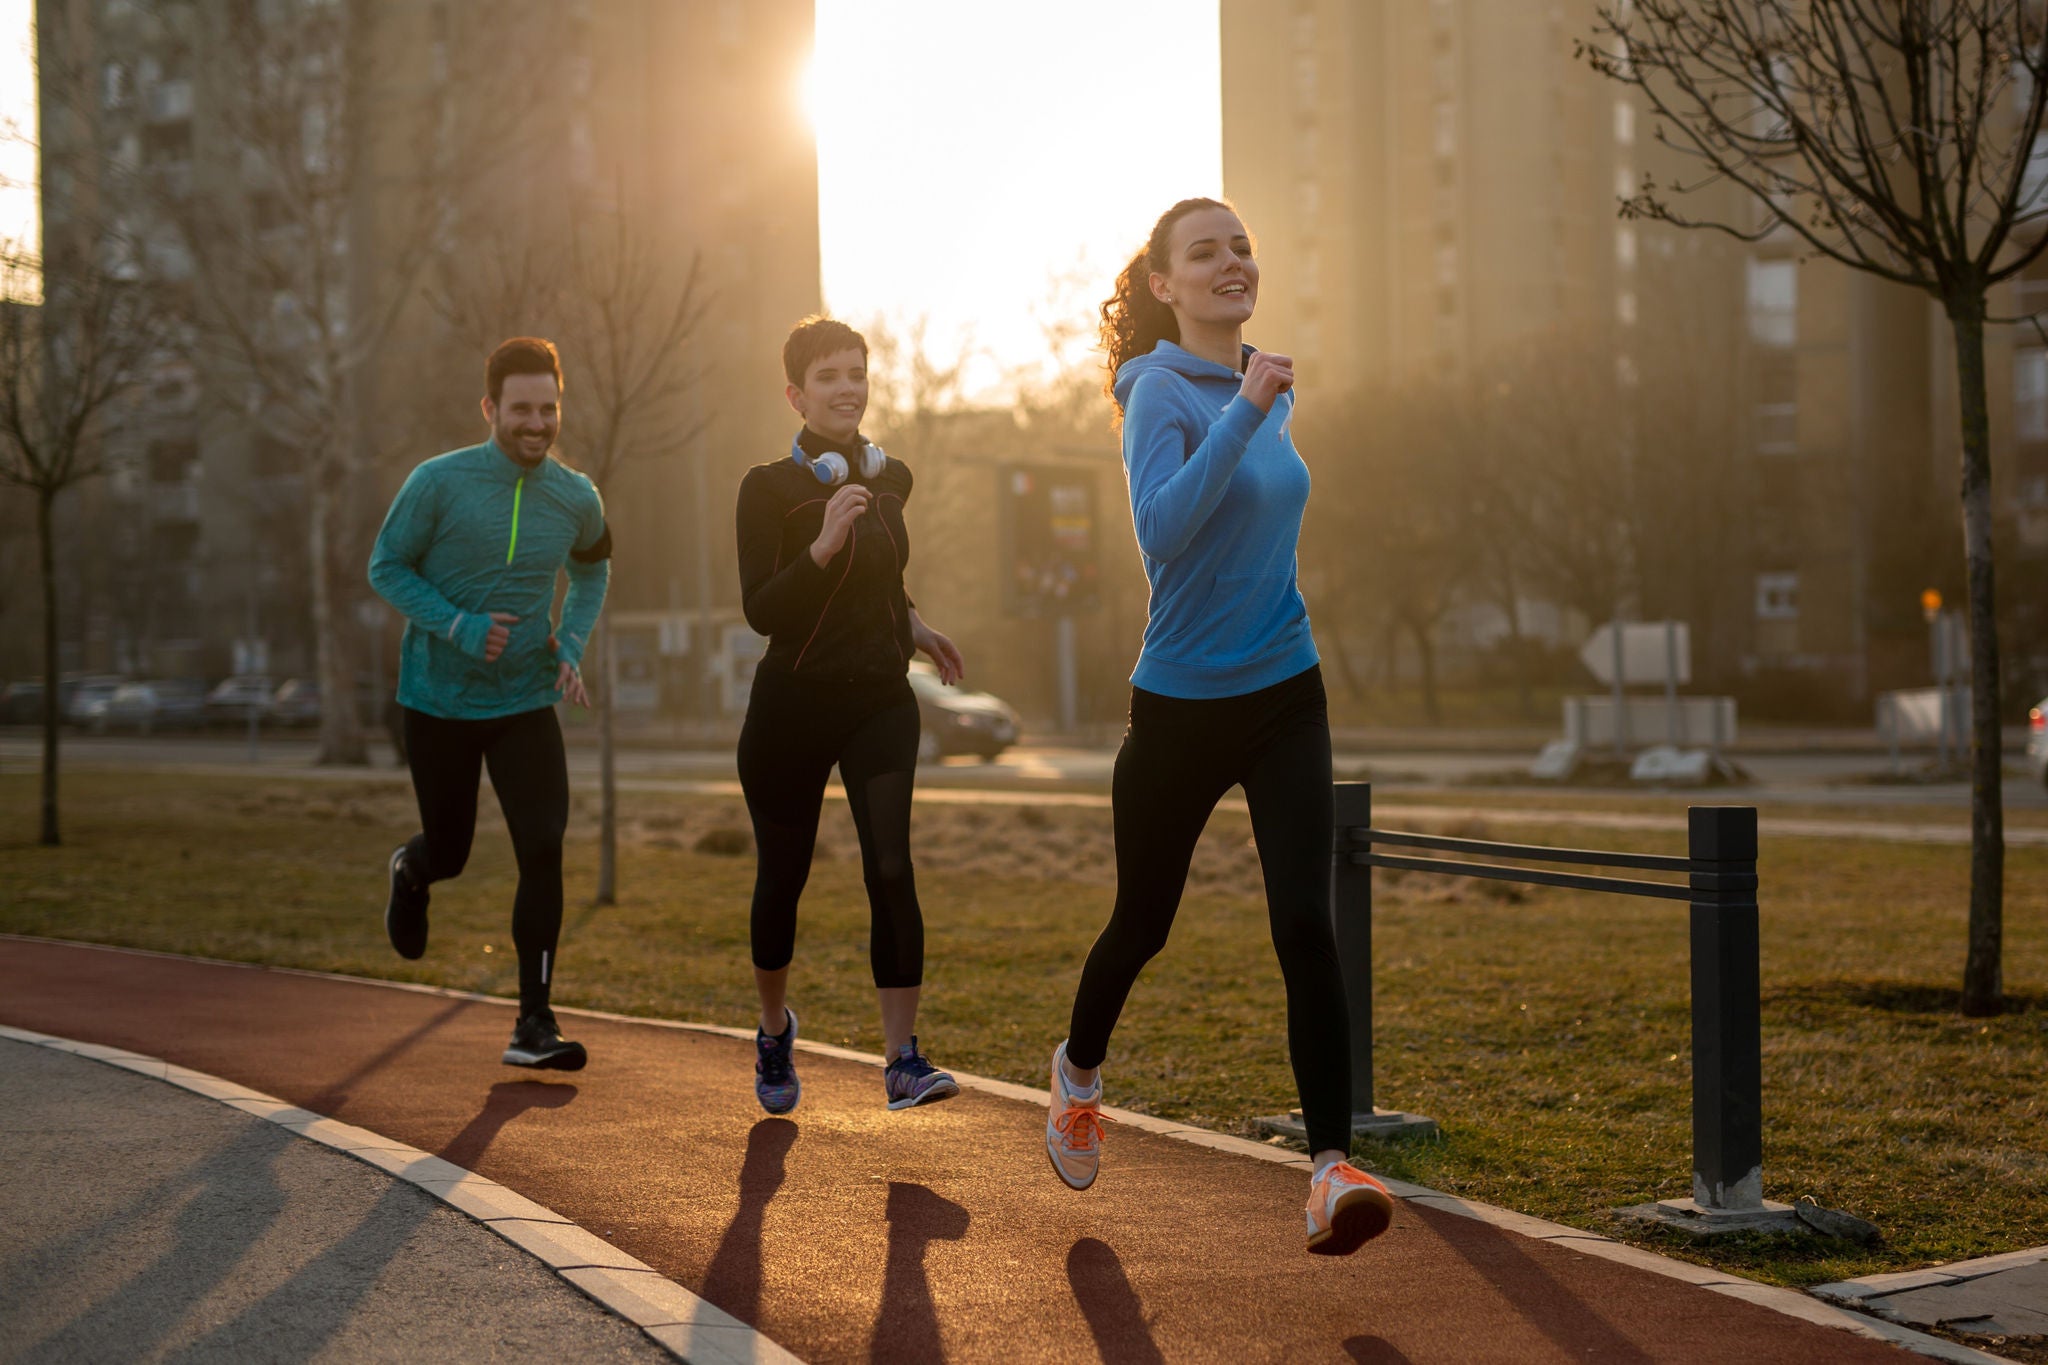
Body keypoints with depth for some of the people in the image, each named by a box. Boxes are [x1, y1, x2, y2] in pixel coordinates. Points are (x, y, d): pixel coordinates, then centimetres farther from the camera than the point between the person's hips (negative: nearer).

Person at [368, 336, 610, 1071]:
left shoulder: (576, 499, -3)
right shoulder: (438, 483, -14)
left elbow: (592, 570, 17)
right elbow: (386, 567, -6)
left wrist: (571, 647, 1)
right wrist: (459, 628, -20)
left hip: (524, 705, 1)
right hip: (438, 701, -1)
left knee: (544, 846, -15)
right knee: (449, 852, 10)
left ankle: (534, 1025, -9)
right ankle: (410, 870, 51)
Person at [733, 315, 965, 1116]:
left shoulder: (889, 480, 8)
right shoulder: (769, 487, -8)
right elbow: (760, 610, -18)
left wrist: (911, 624, 13)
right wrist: (823, 546, -30)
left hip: (881, 702, 3)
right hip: (793, 704, -3)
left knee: (890, 869, -14)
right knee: (783, 877, 9)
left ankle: (903, 1060, -13)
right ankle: (774, 1030, 35)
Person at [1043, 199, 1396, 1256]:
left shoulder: (1272, 394, 7)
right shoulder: (1162, 392, -13)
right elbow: (1162, 527, -31)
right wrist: (1244, 409, -34)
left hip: (1284, 697, 4)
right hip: (1181, 703, -4)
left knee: (1305, 923, -12)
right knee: (1143, 921, 14)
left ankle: (1332, 1166, -13)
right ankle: (1079, 1070, 44)